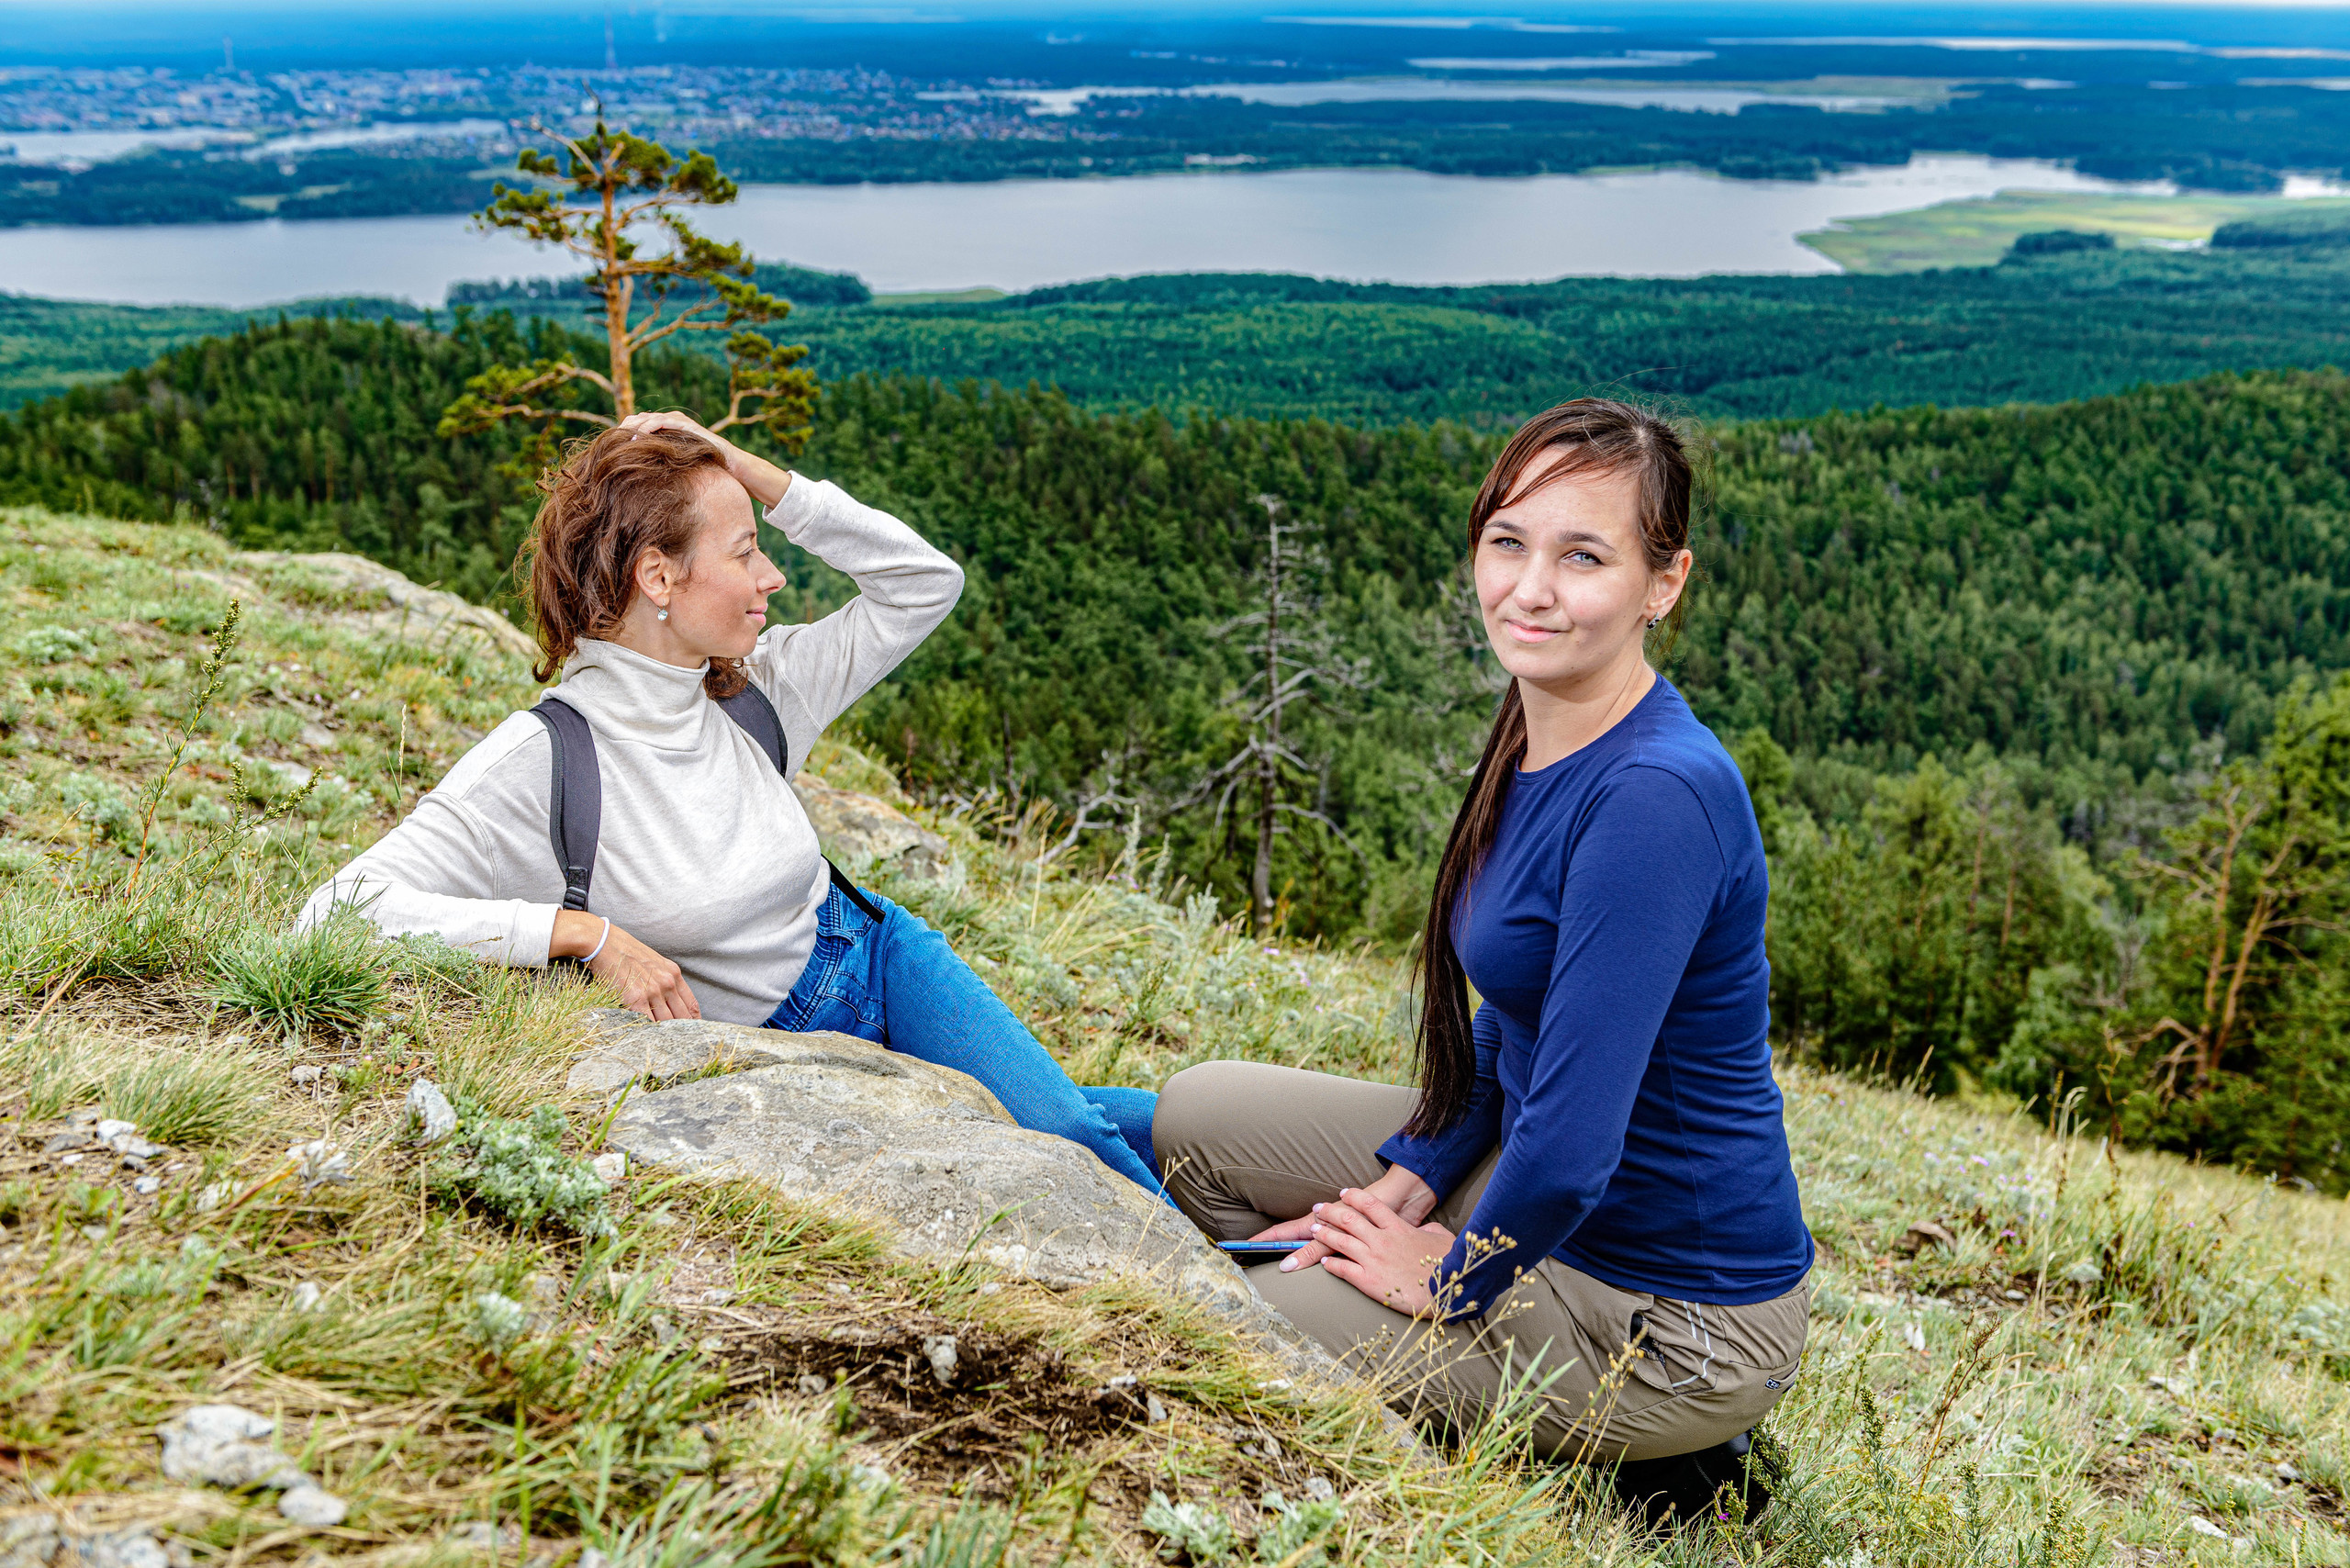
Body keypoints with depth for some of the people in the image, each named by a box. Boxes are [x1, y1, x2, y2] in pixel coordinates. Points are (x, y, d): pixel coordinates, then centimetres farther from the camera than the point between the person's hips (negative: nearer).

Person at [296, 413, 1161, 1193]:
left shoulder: (751, 687, -8)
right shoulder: (539, 763, -25)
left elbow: (924, 583, -2)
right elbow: (338, 909, -31)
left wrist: (747, 470, -13)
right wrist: (586, 933, -35)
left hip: (883, 958, 5)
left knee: (1070, 1128, -4)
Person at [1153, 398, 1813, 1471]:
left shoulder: (1656, 795, -29)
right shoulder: (1540, 733, 0)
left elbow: (1570, 1150, -30)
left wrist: (1450, 1280, -13)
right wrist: (1407, 1182, 2)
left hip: (1674, 1313, -9)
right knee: (1198, 1115, 11)